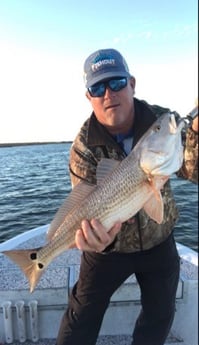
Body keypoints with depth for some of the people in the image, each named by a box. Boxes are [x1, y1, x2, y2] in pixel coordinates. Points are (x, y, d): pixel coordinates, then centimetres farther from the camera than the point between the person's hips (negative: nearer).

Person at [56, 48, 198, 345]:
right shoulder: (84, 147, -21)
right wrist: (98, 233, -46)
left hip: (159, 242, 3)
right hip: (109, 248, -2)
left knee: (161, 314, 22)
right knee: (82, 319, 11)